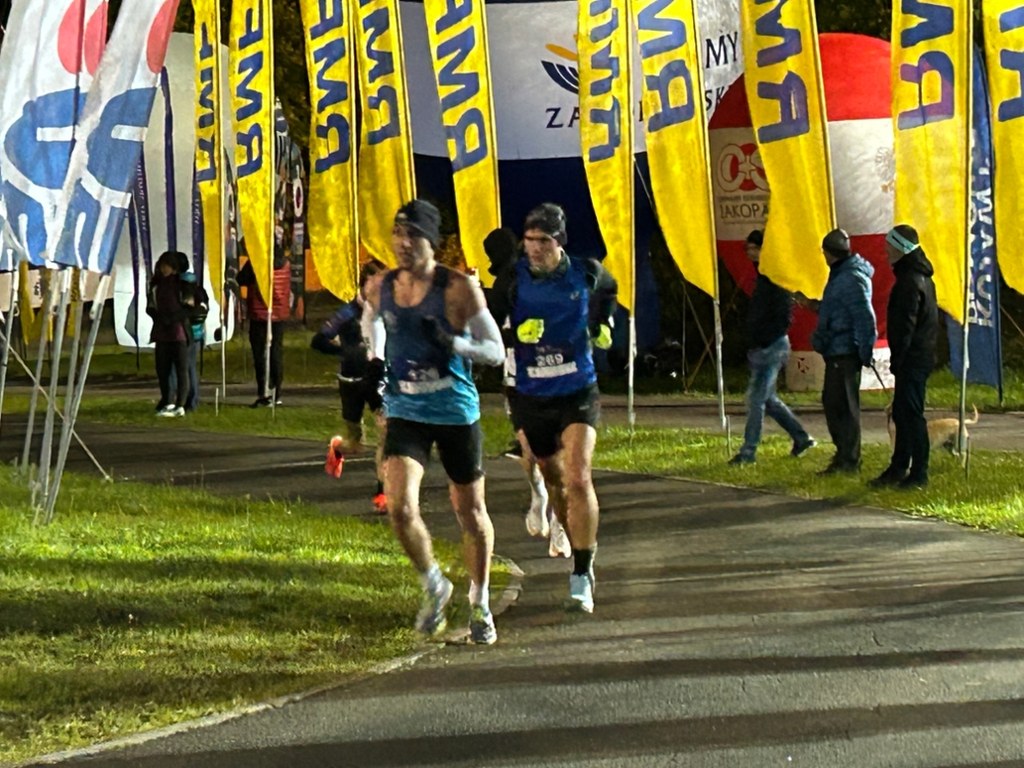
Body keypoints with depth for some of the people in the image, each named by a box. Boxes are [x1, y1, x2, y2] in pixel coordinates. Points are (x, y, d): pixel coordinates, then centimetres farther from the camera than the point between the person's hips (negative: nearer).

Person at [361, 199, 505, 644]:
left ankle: (479, 603, 32)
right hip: (404, 413, 2)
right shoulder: (379, 288, 0)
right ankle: (433, 586, 12)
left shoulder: (459, 289, -12)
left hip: (456, 412, -2)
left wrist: (453, 343, -27)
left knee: (470, 512, 11)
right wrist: (374, 358, 8)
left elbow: (495, 351, -10)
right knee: (400, 509, -15)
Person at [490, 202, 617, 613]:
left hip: (578, 394, -2)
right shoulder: (514, 279, -7)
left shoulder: (585, 273, -5)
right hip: (532, 398, 2)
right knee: (554, 481, 14)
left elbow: (608, 289, 20)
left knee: (578, 478, -16)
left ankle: (582, 578, -14)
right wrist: (517, 332, -27)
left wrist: (602, 324, 9)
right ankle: (579, 548, 38)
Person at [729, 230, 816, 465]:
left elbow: (784, 318, -18)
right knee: (767, 399, 15)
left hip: (772, 347, -10)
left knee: (756, 398, -8)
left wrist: (763, 340, -19)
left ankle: (748, 451, -5)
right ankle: (802, 438, 24)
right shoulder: (763, 276, 16)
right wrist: (754, 344, 13)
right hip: (761, 348, 10)